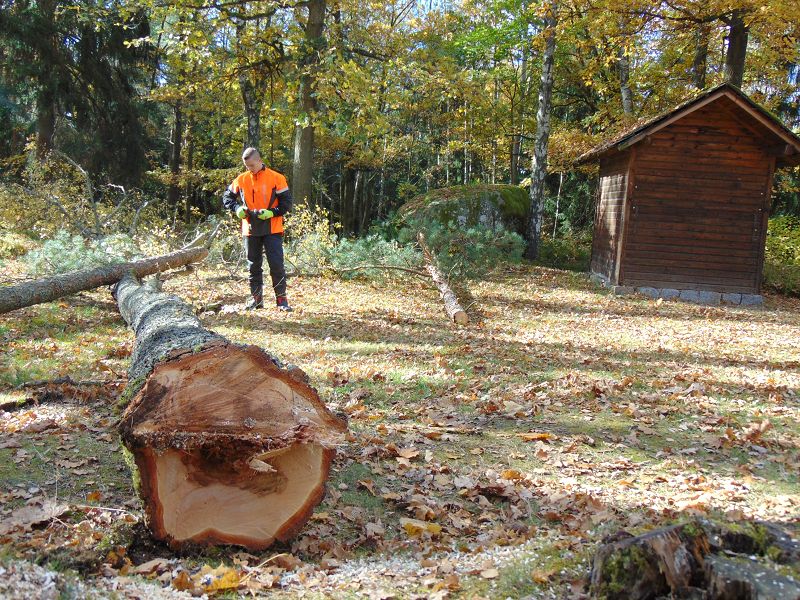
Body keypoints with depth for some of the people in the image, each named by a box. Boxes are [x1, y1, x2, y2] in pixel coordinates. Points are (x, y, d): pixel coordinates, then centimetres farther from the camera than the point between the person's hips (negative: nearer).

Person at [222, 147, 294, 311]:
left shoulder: (276, 178, -6)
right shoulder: (241, 180, 5)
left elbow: (286, 203, -5)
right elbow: (227, 197, 16)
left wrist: (271, 212, -19)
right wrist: (237, 208, -4)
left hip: (272, 230, -4)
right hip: (250, 230, 4)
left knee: (276, 264, -7)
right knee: (253, 266, 11)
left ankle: (281, 299, 0)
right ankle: (256, 298, 21)